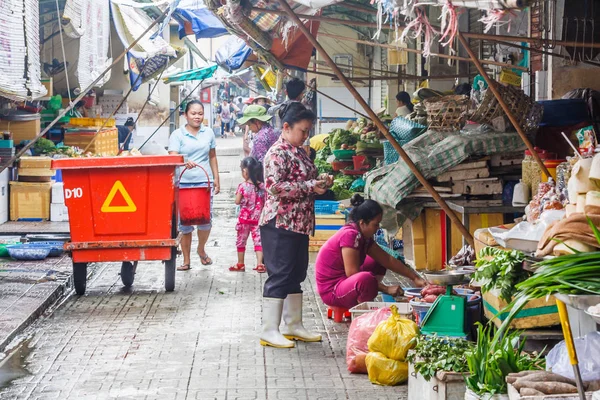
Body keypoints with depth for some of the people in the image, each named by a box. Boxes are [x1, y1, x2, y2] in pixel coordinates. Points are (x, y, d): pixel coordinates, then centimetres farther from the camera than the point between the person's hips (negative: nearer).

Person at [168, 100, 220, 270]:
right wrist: (185, 163, -32)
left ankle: (201, 249, 26)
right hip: (183, 183, -2)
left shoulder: (208, 133, 10)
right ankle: (186, 260, 12)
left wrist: (216, 178, 14)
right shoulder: (177, 135, 0)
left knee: (206, 218, -4)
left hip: (204, 182, 2)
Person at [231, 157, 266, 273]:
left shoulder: (242, 186, -14)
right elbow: (265, 202, 1)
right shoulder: (262, 186, -5)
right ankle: (259, 264, -4)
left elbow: (237, 201, -8)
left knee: (241, 241, 13)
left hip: (244, 218, -2)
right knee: (258, 240, 5)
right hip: (257, 218, 2)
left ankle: (240, 264, 22)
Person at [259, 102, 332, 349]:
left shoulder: (299, 152, 16)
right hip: (280, 224, -9)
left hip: (299, 224, 9)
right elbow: (274, 186, -23)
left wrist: (320, 183, 8)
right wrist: (310, 187, -21)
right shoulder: (277, 153, -13)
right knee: (280, 276, -6)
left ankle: (293, 326, 22)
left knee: (296, 274, 13)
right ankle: (269, 331, -1)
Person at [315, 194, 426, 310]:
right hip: (331, 290, -11)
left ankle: (363, 303, 6)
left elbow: (387, 259, 10)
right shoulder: (350, 235, -22)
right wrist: (386, 289, -21)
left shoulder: (364, 237, 6)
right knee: (366, 279, -38)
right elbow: (353, 274, -25)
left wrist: (415, 277, 5)